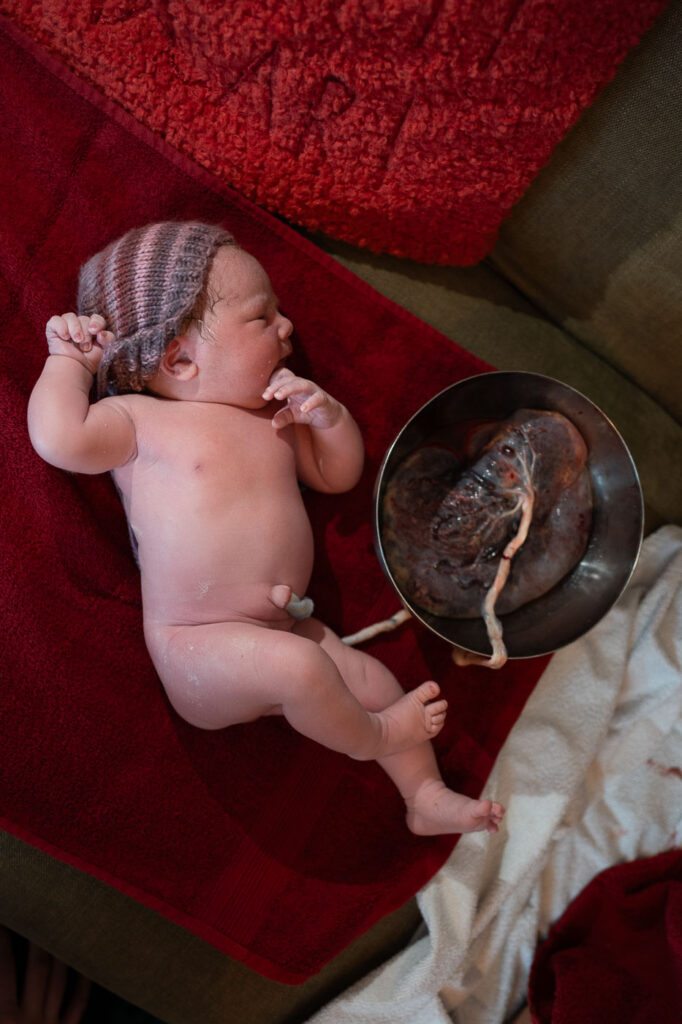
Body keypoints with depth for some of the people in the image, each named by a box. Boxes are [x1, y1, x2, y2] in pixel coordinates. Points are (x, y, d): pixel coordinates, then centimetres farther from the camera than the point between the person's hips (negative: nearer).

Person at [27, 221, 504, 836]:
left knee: (375, 680, 3)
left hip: (283, 627, 7)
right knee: (297, 665, -29)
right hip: (197, 646, -7)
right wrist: (71, 360, -9)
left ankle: (426, 796, 22)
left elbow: (338, 475, 17)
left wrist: (329, 416, -2)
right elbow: (60, 438, -24)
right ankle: (368, 737, 2)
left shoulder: (273, 420, 12)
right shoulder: (141, 419, -7)